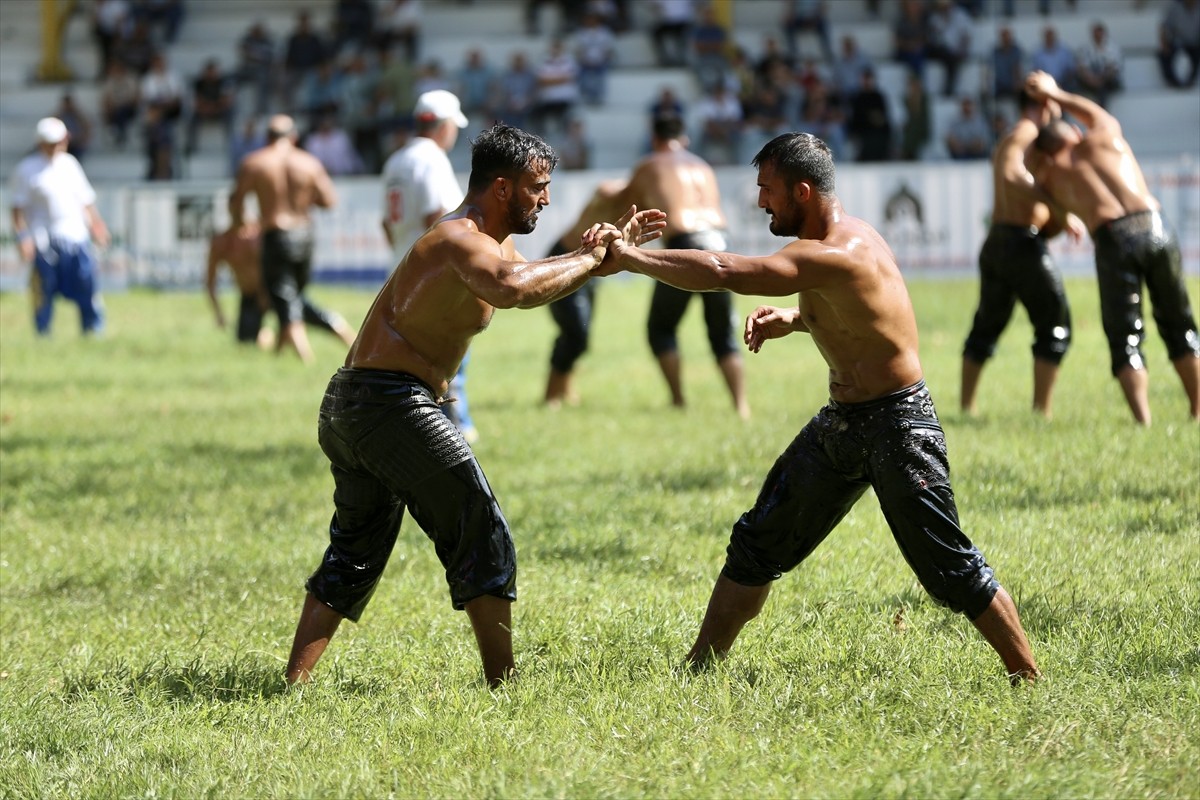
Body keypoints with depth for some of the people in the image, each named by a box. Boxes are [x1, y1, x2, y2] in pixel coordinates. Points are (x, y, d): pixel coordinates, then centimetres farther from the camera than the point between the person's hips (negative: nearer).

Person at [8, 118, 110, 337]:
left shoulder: (69, 163, 13)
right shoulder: (28, 168, -3)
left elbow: (85, 199, 20)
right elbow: (18, 207, -4)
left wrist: (95, 223, 14)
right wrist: (22, 236, -11)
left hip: (77, 237, 4)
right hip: (44, 242, -4)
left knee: (87, 285, 1)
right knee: (44, 293, 0)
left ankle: (95, 332, 10)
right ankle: (43, 335, 10)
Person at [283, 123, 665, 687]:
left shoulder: (485, 239, 18)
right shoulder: (462, 240, -15)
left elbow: (531, 286, 34)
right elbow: (512, 289, -37)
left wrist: (612, 249, 21)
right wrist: (587, 260, -22)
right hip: (392, 403, -10)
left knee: (354, 554, 17)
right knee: (482, 538, -2)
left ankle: (293, 683, 14)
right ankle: (502, 685, -2)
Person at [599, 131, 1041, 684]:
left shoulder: (836, 255, -26)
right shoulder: (841, 237, 5)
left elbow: (723, 272, -35)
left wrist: (630, 259, -27)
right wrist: (788, 320, 3)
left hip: (898, 426, -10)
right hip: (839, 424, 10)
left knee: (948, 567, -7)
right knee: (757, 543, 11)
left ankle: (1028, 679, 3)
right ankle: (698, 668, 19)